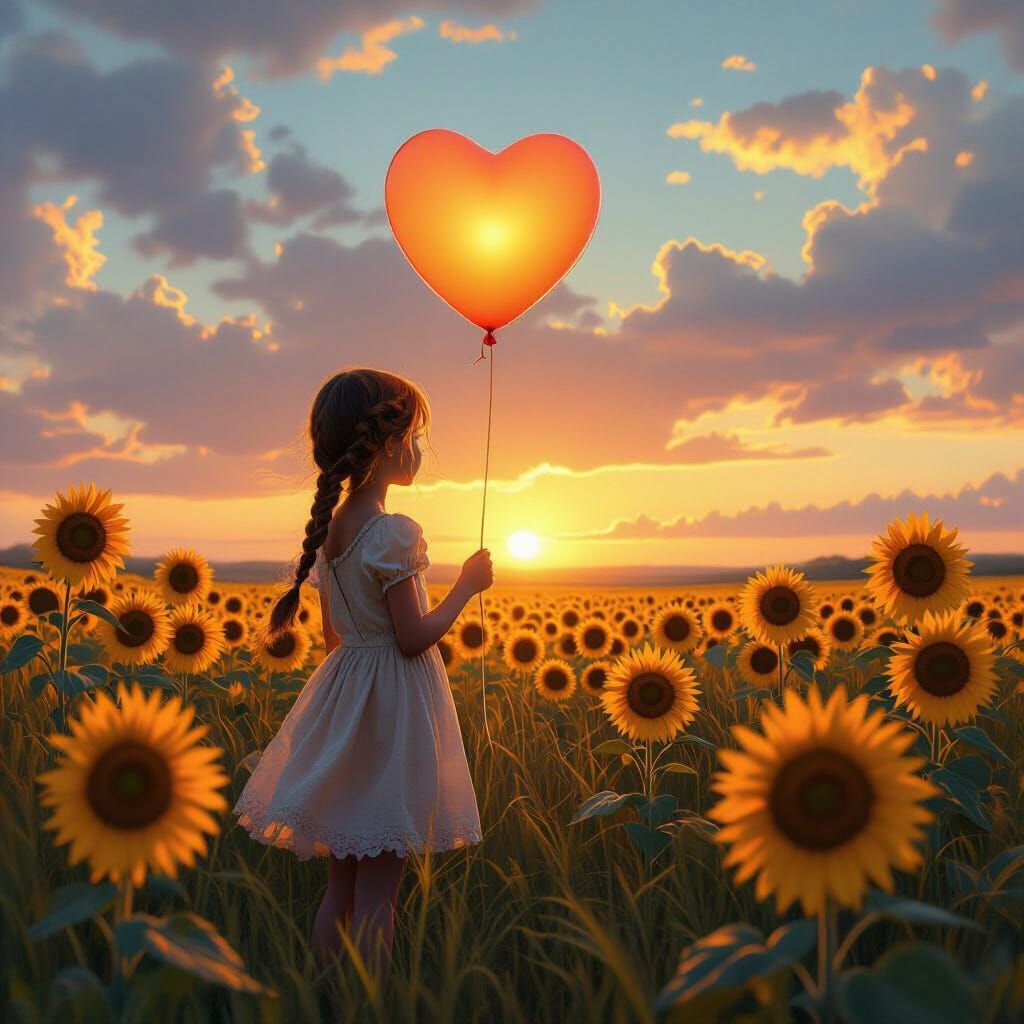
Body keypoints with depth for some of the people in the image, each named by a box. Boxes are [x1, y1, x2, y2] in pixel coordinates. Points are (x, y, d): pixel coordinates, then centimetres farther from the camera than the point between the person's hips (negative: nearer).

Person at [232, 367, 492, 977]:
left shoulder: (329, 529, 7)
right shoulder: (394, 532, -17)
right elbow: (414, 638, -16)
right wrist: (467, 585, -6)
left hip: (342, 693, 8)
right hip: (394, 703, -8)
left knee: (342, 887, 15)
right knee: (377, 893, -1)